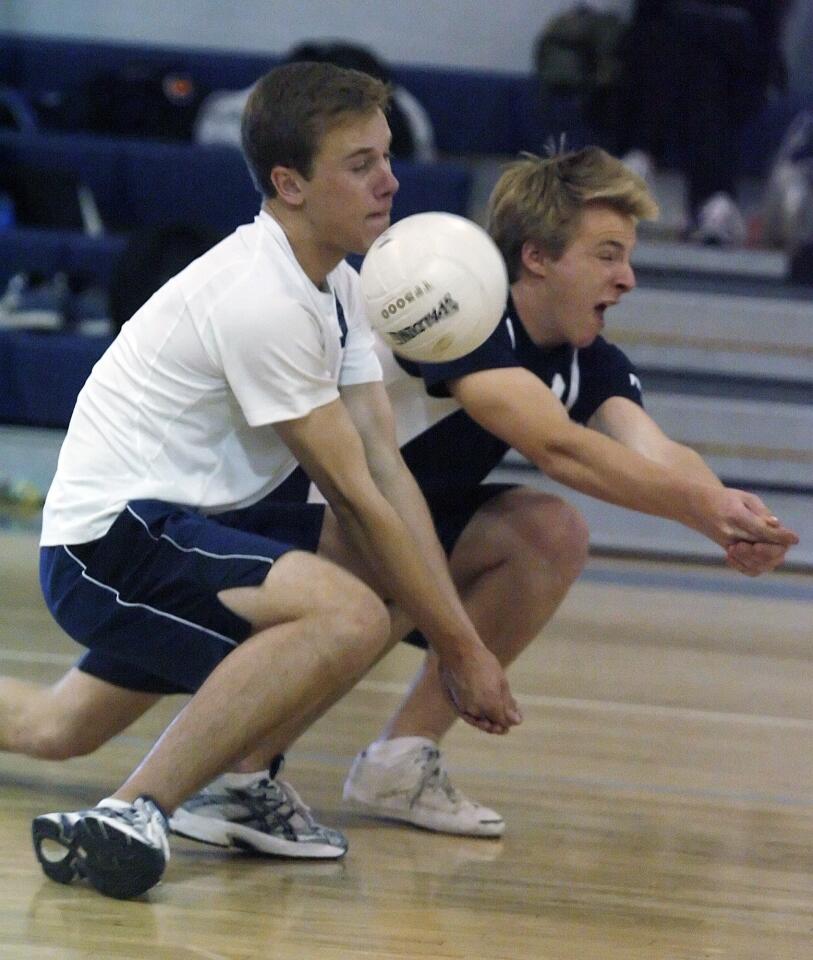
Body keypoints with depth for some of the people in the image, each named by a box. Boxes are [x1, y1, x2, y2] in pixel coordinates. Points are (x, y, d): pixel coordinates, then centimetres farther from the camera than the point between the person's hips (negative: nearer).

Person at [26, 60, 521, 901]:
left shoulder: (334, 288, 11)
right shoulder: (261, 300, -20)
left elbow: (386, 470, 3)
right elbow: (353, 495, -18)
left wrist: (459, 636, -6)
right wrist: (460, 650, -13)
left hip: (194, 524, 11)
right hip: (110, 541, -11)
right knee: (349, 615, -31)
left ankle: (240, 770, 0)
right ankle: (133, 813, -29)